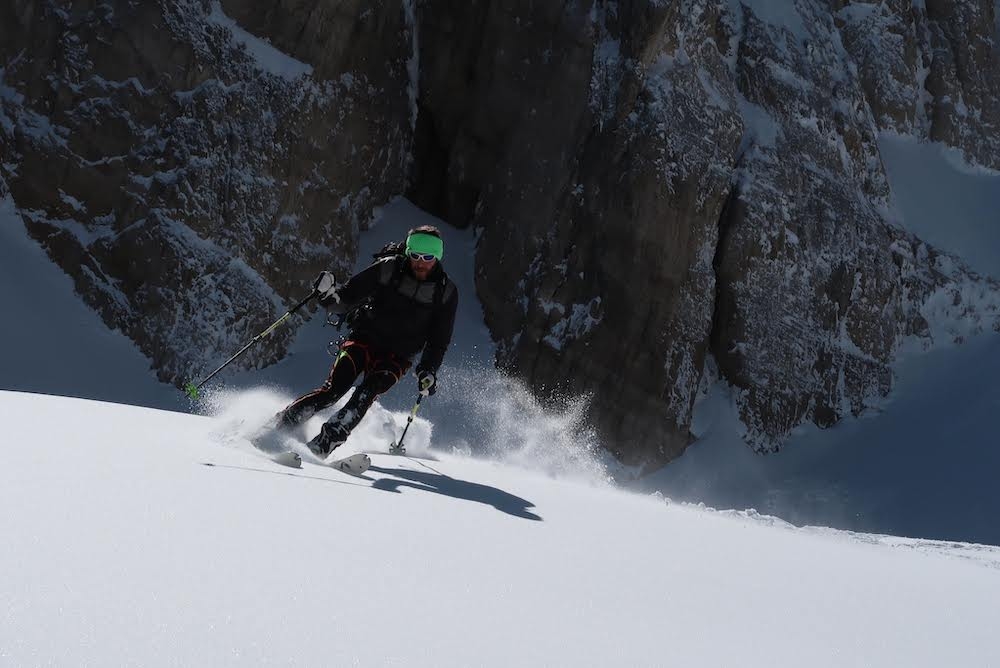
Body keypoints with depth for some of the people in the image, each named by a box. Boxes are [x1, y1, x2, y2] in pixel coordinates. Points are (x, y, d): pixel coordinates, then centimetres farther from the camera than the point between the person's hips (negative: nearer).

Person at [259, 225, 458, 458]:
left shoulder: (446, 292, -4)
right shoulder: (387, 269, -8)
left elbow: (439, 340, 3)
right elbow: (347, 298, -5)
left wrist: (428, 371, -12)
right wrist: (329, 292, -26)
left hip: (397, 357, 1)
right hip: (363, 339, 0)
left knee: (368, 392, -27)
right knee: (334, 388, -22)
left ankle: (326, 443, -34)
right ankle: (279, 426, -17)